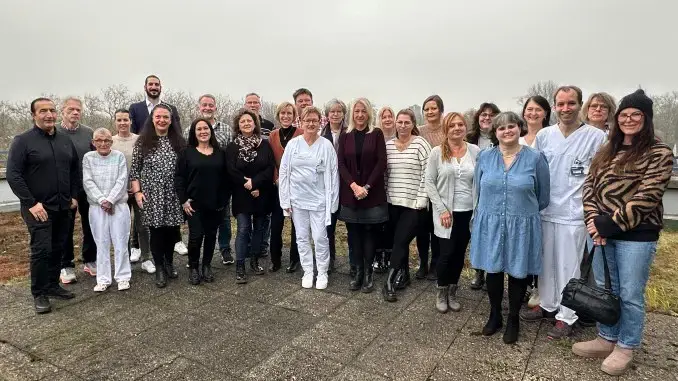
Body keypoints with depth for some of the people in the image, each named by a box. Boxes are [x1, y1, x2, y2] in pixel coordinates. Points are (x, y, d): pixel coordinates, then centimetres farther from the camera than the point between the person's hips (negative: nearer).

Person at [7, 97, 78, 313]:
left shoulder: (65, 140, 10)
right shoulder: (23, 141, -5)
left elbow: (75, 170, 18)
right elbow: (13, 175, -10)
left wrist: (74, 196, 9)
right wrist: (31, 203, -16)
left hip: (63, 207, 5)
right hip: (38, 208, -5)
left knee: (58, 248, 11)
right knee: (41, 249, -6)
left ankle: (53, 285, 25)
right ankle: (39, 294, 8)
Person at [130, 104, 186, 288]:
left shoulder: (178, 141, 5)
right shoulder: (143, 142, 1)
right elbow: (134, 169, 3)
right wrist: (137, 192, -6)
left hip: (173, 195, 2)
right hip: (152, 195, -1)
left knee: (172, 229, 7)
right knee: (156, 230, 2)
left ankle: (169, 263, 29)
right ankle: (159, 269, 17)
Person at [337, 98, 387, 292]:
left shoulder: (377, 134, 2)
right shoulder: (345, 136, 7)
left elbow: (381, 163, -5)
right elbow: (341, 164, 0)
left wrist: (367, 186, -13)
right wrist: (354, 185, -13)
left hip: (372, 193, -2)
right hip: (350, 193, 2)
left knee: (369, 233, 3)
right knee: (354, 234, 6)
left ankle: (368, 273, 12)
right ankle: (358, 271, 17)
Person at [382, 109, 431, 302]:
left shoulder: (420, 144, -7)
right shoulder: (388, 145, 8)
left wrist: (421, 200, -12)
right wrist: (384, 195, 9)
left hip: (414, 204, -5)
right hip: (392, 202, 5)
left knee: (400, 242, -4)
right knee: (396, 242, 11)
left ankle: (389, 283, 2)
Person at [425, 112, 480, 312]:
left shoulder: (475, 151, 0)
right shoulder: (437, 152, -5)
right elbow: (429, 182, -6)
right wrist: (441, 209, -12)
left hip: (468, 212, 2)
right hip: (446, 212, -2)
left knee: (460, 254, 11)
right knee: (447, 253, -1)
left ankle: (452, 292, 30)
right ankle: (441, 292, 23)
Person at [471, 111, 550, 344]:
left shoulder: (535, 158, -4)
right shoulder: (484, 157, 0)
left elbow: (543, 196, 5)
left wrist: (525, 212, 12)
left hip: (522, 225, -1)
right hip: (490, 224, 2)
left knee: (518, 272, 10)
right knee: (493, 270, 11)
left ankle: (513, 320, 28)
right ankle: (494, 316, 30)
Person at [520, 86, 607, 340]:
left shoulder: (596, 137, -6)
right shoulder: (543, 135, 4)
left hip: (574, 214, -4)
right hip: (545, 211, 4)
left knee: (569, 267, 6)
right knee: (546, 262, 16)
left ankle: (566, 316, 21)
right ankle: (547, 305, 34)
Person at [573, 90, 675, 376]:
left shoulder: (659, 153, -6)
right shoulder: (605, 152, 11)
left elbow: (647, 197, -15)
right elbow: (589, 187, 6)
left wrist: (611, 224, -17)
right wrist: (594, 221, -8)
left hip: (636, 235, -5)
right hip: (602, 232, 5)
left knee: (630, 294, 6)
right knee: (605, 289, 15)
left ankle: (625, 348, 24)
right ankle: (606, 339, 31)